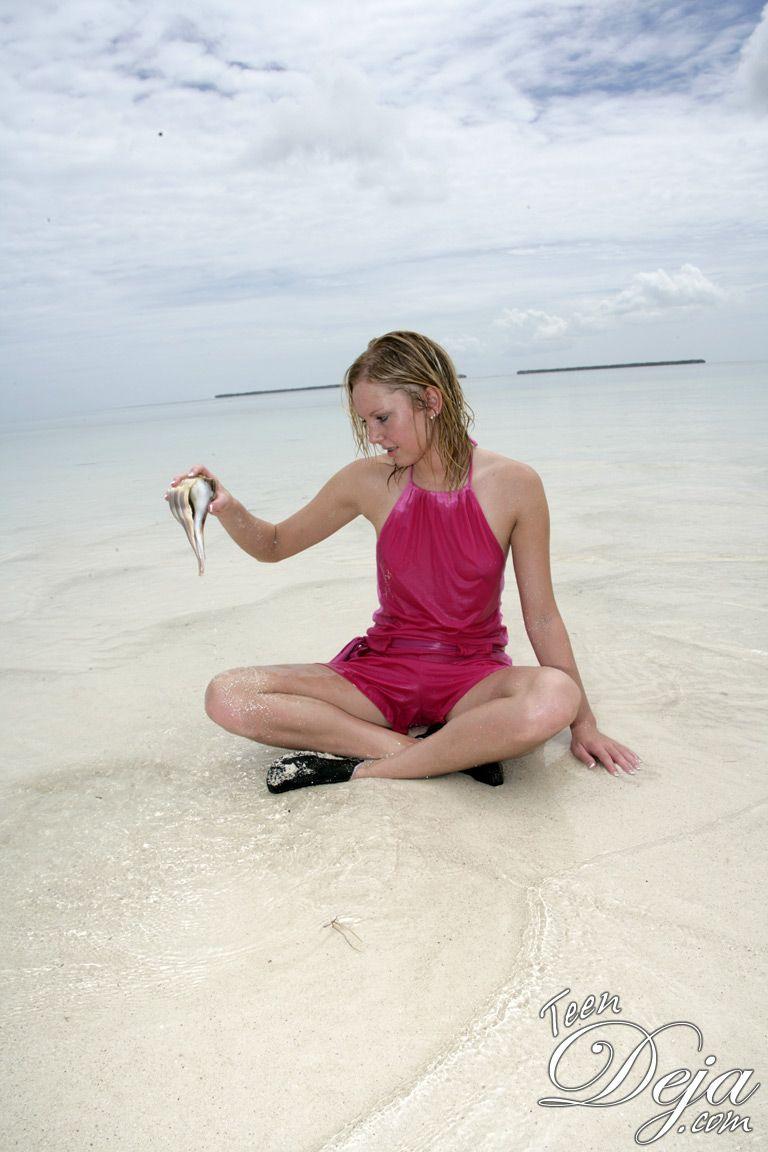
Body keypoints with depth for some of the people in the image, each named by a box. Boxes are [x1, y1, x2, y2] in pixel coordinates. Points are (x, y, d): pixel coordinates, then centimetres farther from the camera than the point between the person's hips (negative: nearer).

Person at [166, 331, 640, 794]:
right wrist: (228, 508, -11)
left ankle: (362, 769, -20)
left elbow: (542, 617, -3)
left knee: (554, 698, -37)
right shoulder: (369, 481, -3)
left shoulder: (514, 484, -9)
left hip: (472, 678, -2)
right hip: (383, 669, 3)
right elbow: (274, 545, 10)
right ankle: (455, 751, -22)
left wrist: (583, 721, -2)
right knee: (227, 696, -19)